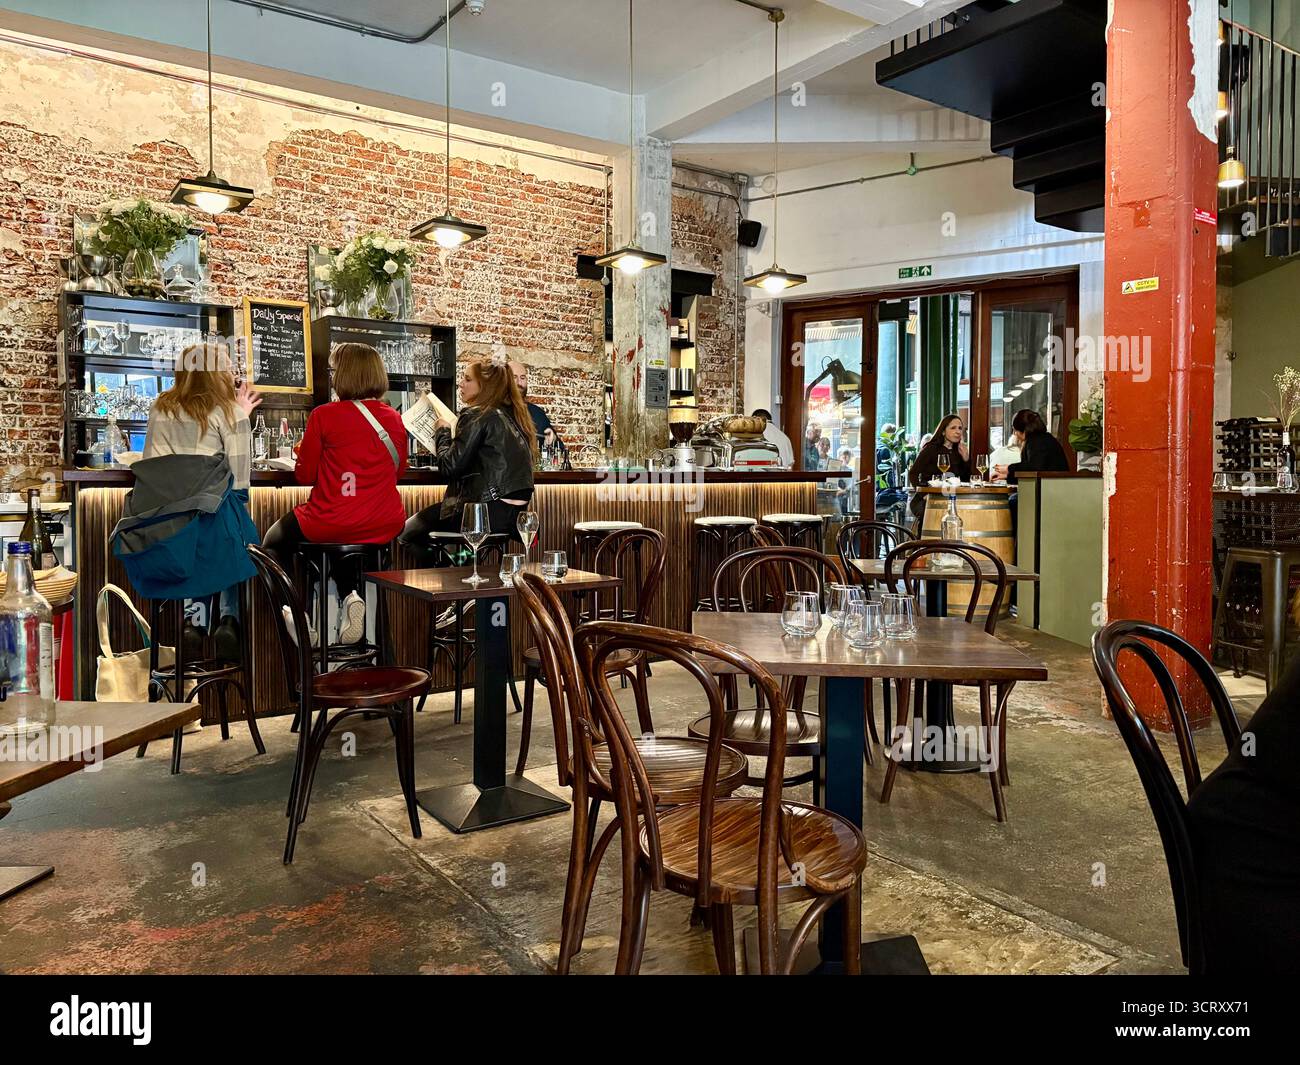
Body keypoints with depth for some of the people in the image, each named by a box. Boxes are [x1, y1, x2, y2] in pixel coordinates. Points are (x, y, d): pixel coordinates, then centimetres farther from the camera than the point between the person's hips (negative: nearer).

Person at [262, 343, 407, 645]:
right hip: (384, 525, 4)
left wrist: (304, 453, 18)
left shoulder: (324, 415, -10)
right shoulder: (394, 419, 2)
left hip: (332, 523, -4)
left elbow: (304, 475, -2)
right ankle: (351, 596, 15)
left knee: (275, 541, 26)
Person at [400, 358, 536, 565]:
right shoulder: (510, 415, 14)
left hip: (492, 511, -9)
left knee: (409, 532, 7)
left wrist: (442, 431, 4)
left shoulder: (477, 416, -10)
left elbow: (451, 465, -12)